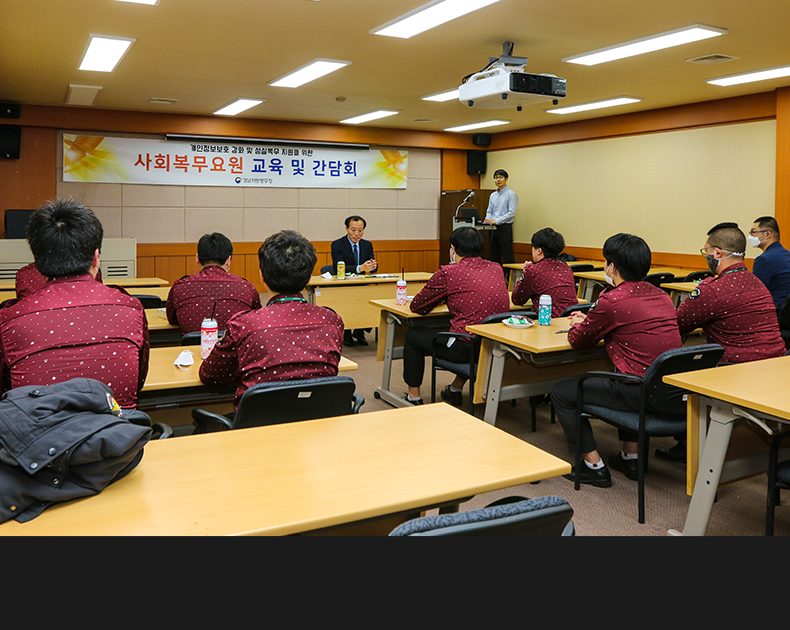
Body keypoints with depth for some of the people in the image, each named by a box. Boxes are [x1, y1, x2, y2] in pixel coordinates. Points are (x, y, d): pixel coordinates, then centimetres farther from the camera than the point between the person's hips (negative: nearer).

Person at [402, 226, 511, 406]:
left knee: (413, 335, 18)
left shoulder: (448, 272, -9)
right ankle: (455, 390, 49)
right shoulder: (496, 269, 7)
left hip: (467, 348, -6)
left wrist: (442, 297, 21)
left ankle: (414, 397, 29)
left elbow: (417, 307, 1)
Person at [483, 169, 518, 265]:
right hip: (493, 228, 7)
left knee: (508, 256, -7)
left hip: (505, 228, -7)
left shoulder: (511, 194, -6)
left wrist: (496, 220, -21)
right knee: (494, 256, 10)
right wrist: (488, 219, -6)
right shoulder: (493, 195, 15)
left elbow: (511, 213, -14)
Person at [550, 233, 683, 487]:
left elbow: (578, 339, 1)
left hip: (641, 394, -8)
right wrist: (590, 321, 28)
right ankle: (630, 457, 39)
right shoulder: (660, 295, 10)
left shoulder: (612, 300, -13)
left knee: (561, 392, 8)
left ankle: (594, 466, 13)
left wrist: (578, 325, 23)